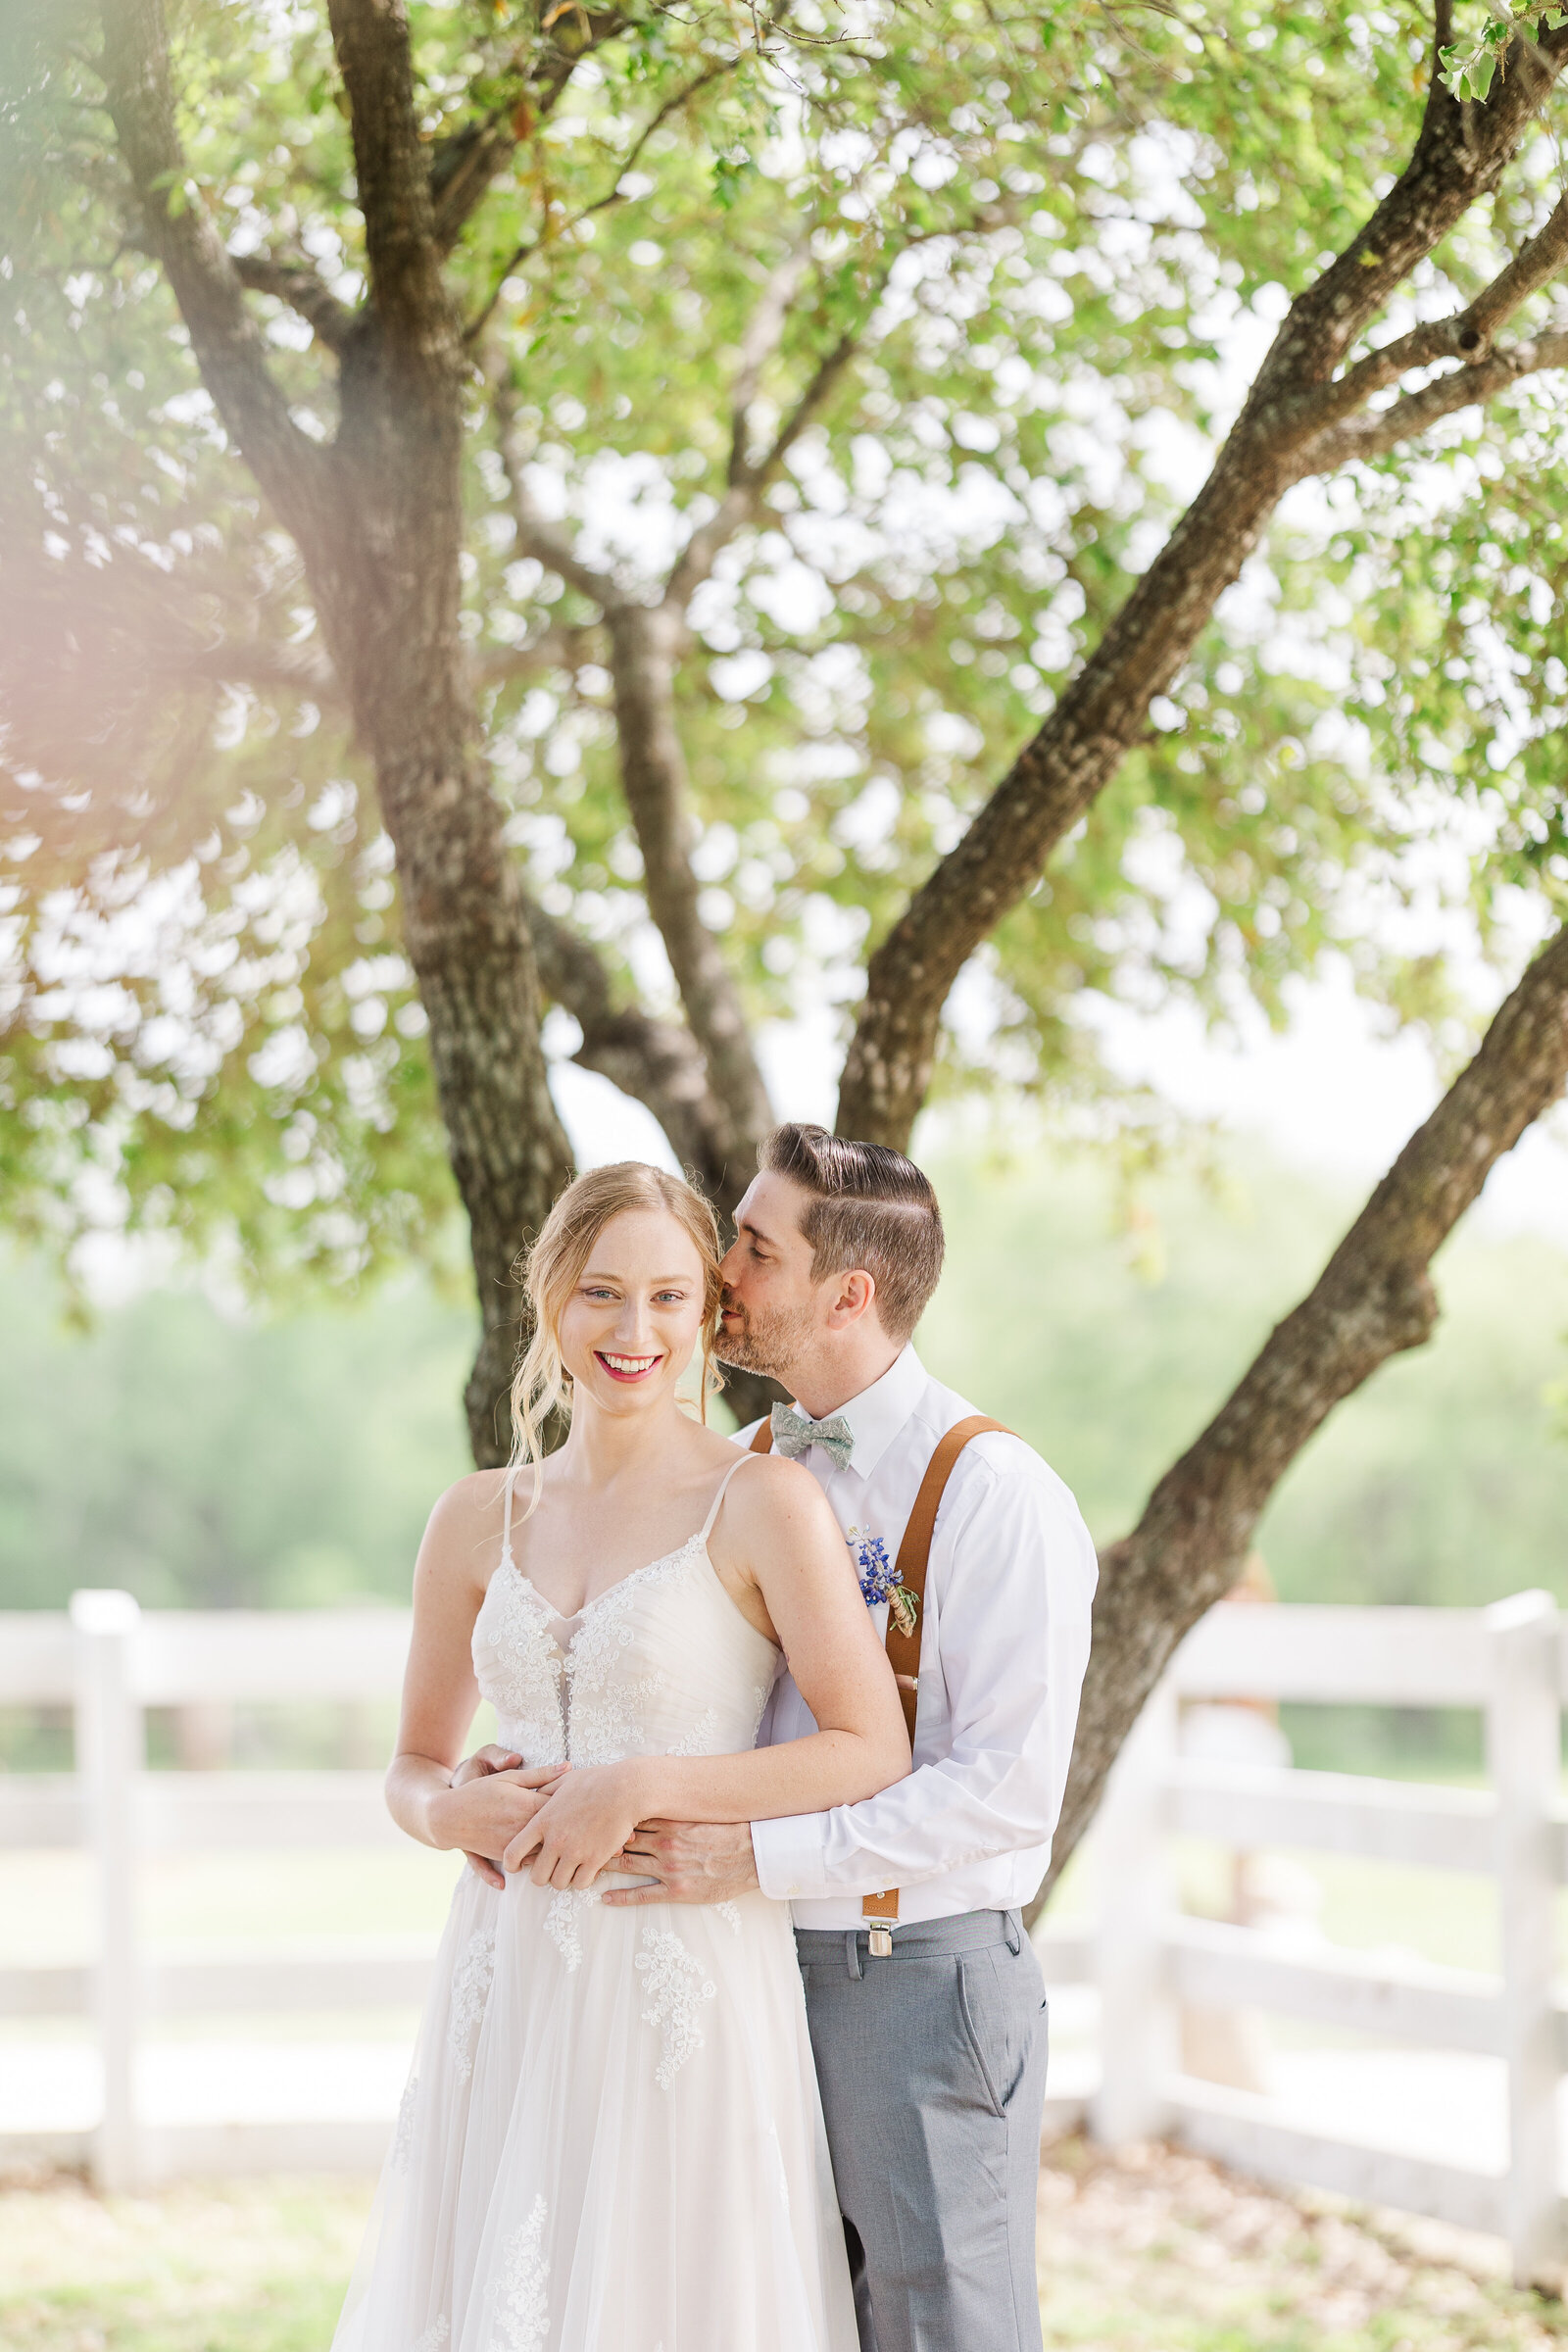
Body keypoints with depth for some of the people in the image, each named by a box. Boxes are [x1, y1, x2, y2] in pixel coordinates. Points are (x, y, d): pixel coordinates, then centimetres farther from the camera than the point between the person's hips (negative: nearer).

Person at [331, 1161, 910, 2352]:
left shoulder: (765, 1504, -6)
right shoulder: (481, 1517, 9)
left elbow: (874, 1754, -10)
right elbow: (414, 1765, 18)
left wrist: (646, 1785, -15)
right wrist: (452, 1813, -5)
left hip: (691, 1987, -4)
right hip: (511, 1988, 4)